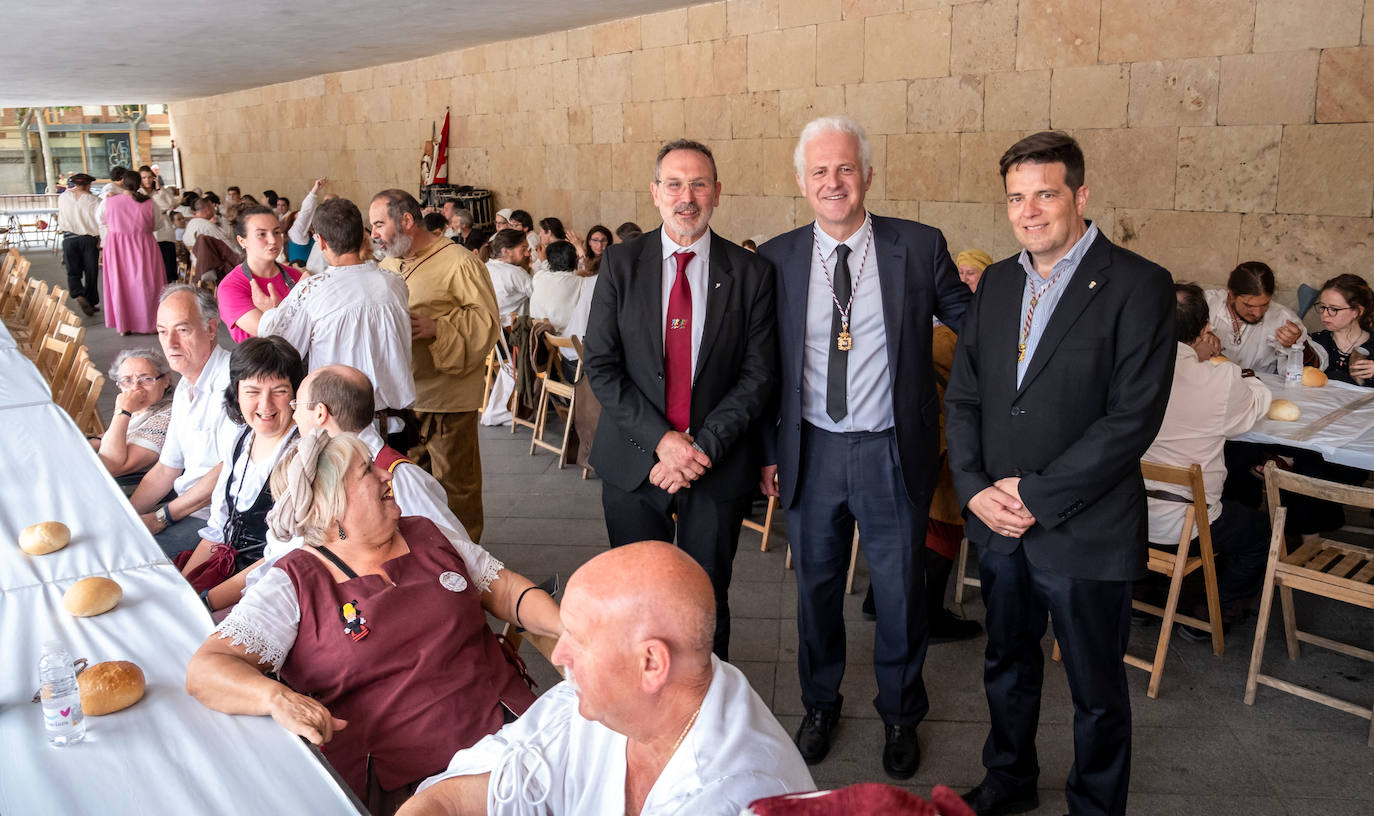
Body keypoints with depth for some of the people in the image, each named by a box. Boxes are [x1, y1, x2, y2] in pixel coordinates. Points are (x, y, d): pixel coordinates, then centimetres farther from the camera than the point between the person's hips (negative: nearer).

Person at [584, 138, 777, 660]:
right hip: (634, 460, 1)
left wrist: (702, 446, -14)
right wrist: (661, 439, -15)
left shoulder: (750, 272, -2)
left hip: (718, 464, 0)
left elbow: (759, 374, -4)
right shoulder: (621, 264, -1)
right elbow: (600, 365, -4)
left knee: (707, 599, 11)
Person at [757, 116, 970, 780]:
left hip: (892, 452, -1)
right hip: (811, 451, 2)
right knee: (815, 587, 17)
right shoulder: (775, 260, -1)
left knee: (899, 591, 12)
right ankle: (820, 705, 41)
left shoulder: (919, 247, -5)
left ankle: (899, 714, 38)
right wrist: (769, 449, 4)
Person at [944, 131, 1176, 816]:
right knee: (1007, 663, 23)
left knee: (1096, 692, 12)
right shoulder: (996, 283, 7)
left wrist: (1037, 495, -18)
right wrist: (975, 488, -7)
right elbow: (962, 395, 7)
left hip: (1085, 531, -5)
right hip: (998, 522, 5)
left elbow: (1134, 417, -18)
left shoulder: (1138, 286, -12)